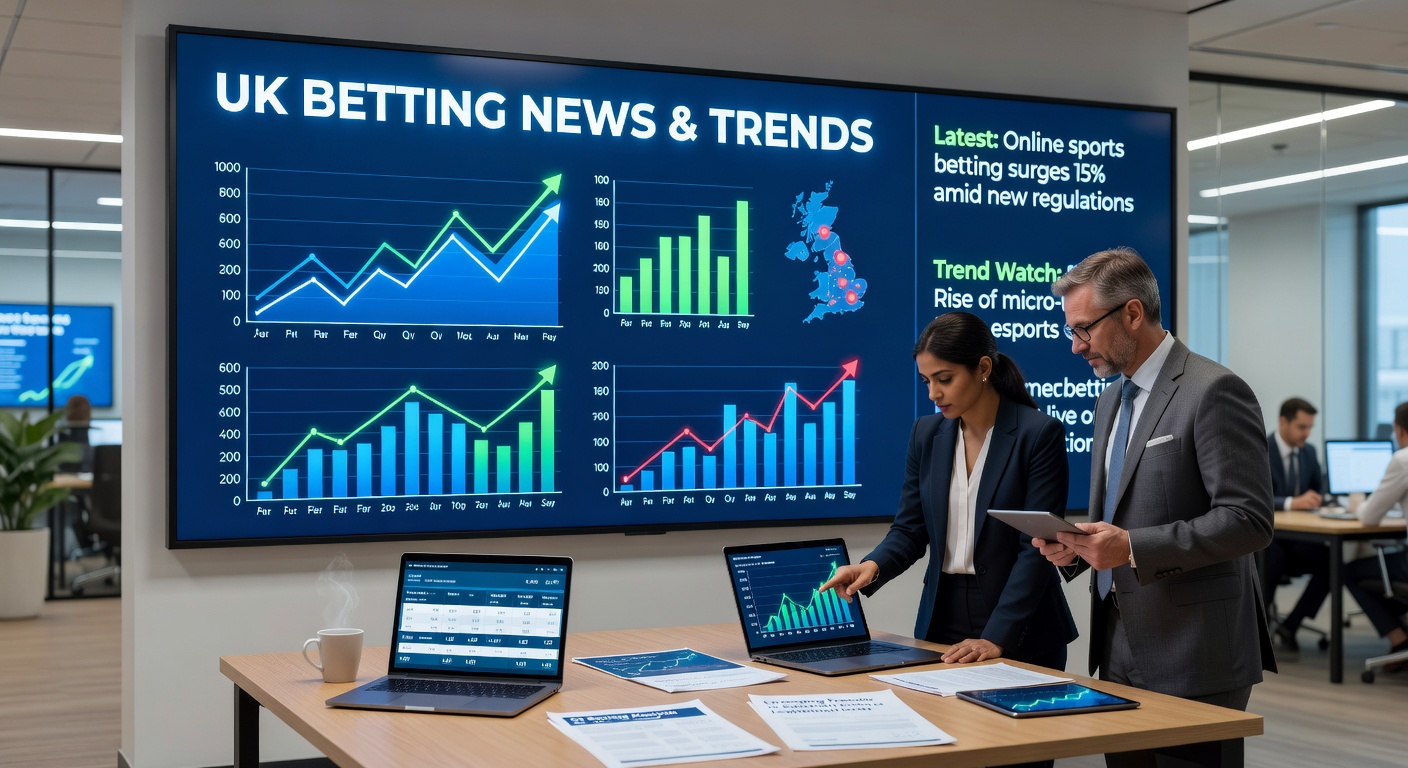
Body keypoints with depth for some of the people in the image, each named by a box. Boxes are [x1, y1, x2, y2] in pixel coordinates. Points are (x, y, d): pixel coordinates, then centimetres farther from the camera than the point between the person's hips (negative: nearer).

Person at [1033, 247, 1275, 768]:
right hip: (1120, 648, 8)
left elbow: (1248, 521, -18)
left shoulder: (1214, 391, -12)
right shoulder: (1111, 399, 15)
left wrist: (1133, 548, -23)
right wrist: (1074, 547, 2)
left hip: (1193, 659, -8)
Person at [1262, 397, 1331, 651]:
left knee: (1333, 560, -21)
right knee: (1274, 559, -36)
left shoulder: (1308, 451, 9)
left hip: (1296, 537, 6)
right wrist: (1293, 503, -35)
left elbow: (1319, 491, 18)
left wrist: (1315, 499, -7)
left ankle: (1290, 625, -8)